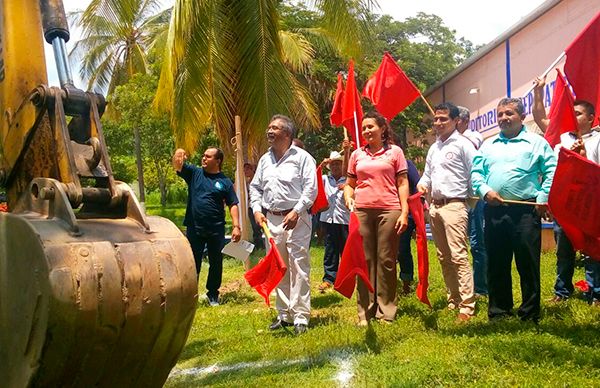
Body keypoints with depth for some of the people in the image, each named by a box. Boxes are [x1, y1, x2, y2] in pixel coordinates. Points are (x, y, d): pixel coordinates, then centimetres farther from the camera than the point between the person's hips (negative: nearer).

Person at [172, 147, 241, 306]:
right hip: (194, 228, 1)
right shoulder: (194, 173, 6)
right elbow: (178, 166, -8)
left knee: (216, 263, 8)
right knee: (193, 263, 7)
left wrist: (236, 226, -9)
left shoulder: (225, 182, 2)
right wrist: (178, 155, -30)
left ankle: (213, 294, 24)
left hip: (216, 229, 0)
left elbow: (233, 205, 0)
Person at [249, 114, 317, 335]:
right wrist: (257, 210, 5)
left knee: (299, 268, -8)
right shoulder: (265, 160, 16)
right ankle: (284, 315, 19)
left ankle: (301, 316, -4)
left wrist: (296, 212, -16)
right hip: (271, 219, 6)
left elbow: (311, 188, -8)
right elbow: (255, 187, 21)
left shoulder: (301, 157, -3)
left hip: (296, 219, -6)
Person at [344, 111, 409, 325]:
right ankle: (365, 311, 11)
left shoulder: (395, 151, 6)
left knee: (386, 261, 1)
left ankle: (386, 311, 10)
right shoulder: (357, 154, 14)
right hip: (362, 211, 2)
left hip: (388, 211, -2)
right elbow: (349, 184, 19)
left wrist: (404, 212, -4)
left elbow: (402, 184, 4)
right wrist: (348, 198, -2)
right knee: (364, 261, 4)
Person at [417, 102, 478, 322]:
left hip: (454, 205, -8)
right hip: (435, 206, 8)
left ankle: (467, 305, -12)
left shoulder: (462, 145, -4)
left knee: (458, 256, -14)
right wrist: (423, 184, 3)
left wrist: (471, 197, -8)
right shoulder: (433, 148, 18)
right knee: (444, 258, 11)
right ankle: (453, 300, 20)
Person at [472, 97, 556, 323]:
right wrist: (485, 191, -4)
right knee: (496, 264, 9)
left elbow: (551, 171, 1)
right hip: (494, 211, 4)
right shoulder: (488, 145, 18)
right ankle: (498, 312, 20)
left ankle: (530, 315, 9)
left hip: (525, 210, -3)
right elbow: (475, 173, 13)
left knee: (528, 265, 0)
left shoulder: (536, 142, 7)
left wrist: (544, 198, -10)